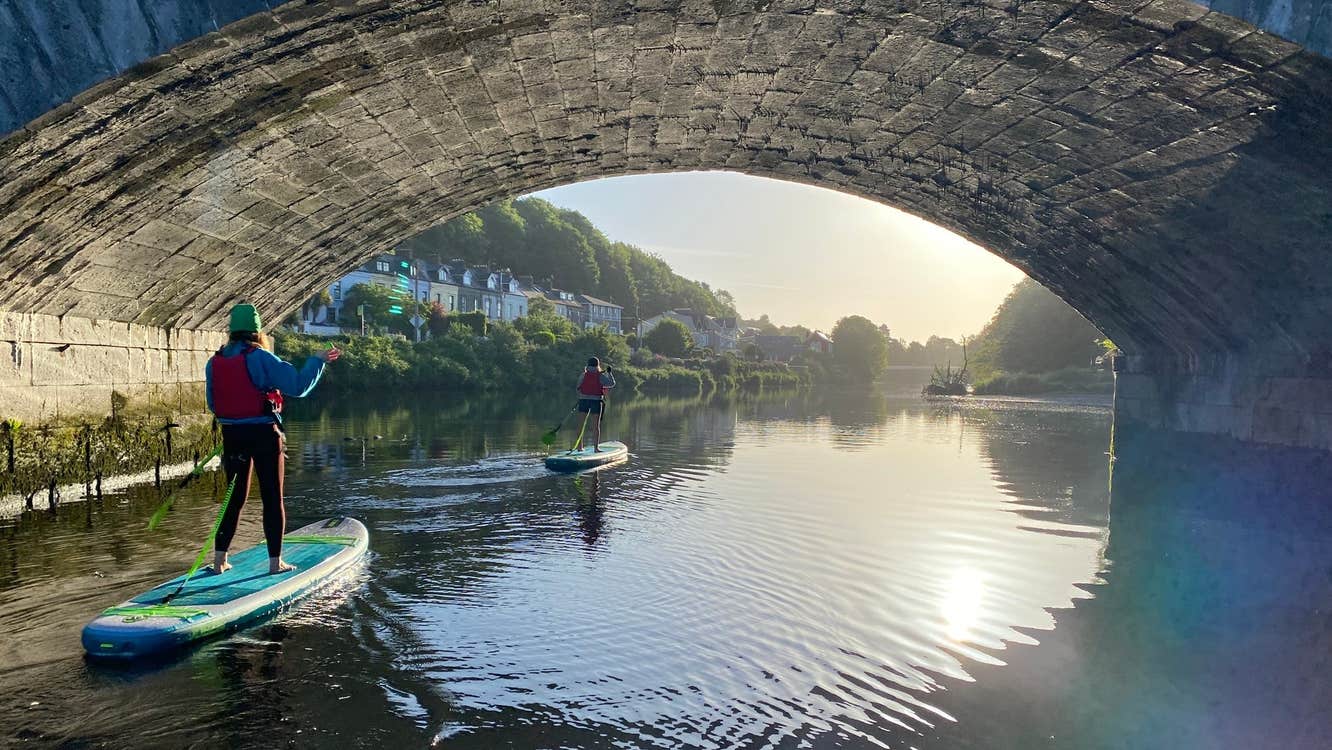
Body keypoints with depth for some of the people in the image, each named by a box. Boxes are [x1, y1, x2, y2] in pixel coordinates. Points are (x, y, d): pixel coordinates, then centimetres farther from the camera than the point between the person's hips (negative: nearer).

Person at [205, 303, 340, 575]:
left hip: (232, 435, 5)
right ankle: (275, 561, 8)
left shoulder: (214, 362, 4)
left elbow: (213, 403, 10)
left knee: (235, 497, 16)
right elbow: (297, 386, -15)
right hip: (264, 433, -5)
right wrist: (317, 360, -4)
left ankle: (219, 560, 18)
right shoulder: (261, 357, -13)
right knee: (273, 498, 4)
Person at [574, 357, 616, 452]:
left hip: (583, 400, 2)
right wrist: (609, 373, 14)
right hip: (596, 401, -2)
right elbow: (612, 383, 2)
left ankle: (579, 446, 12)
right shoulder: (600, 376, -4)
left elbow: (578, 388, 1)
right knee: (596, 425, 5)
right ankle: (596, 447, 3)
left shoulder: (584, 375, 1)